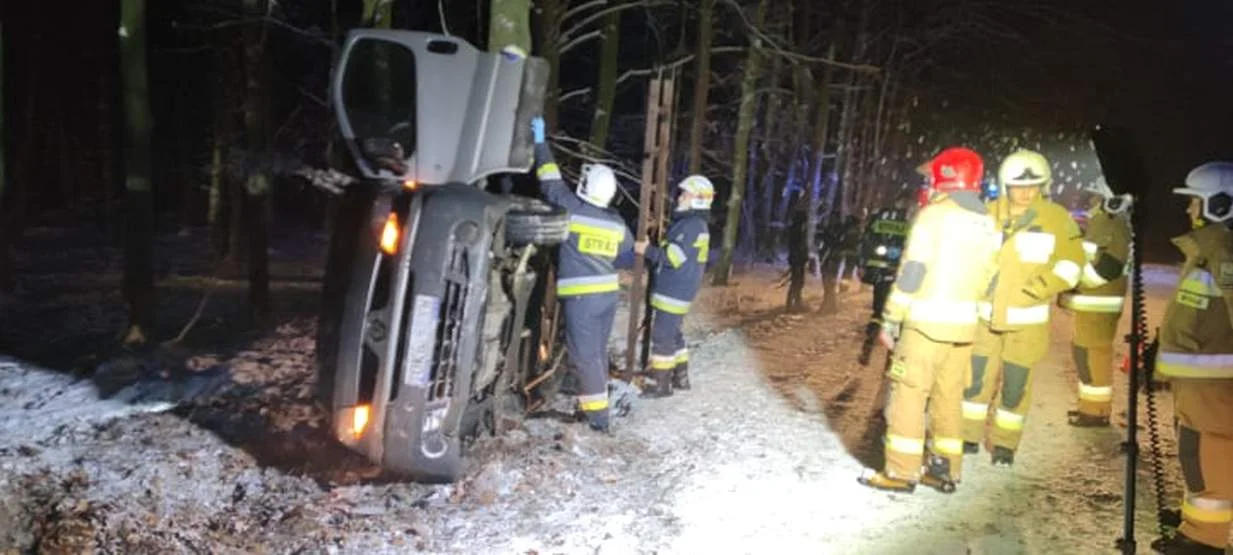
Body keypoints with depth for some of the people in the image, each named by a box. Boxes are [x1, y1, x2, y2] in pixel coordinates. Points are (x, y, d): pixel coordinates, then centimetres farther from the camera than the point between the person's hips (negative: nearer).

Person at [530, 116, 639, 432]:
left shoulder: (572, 209, -9)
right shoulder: (618, 224, 5)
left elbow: (550, 181, 0)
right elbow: (628, 260, 13)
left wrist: (540, 142, 10)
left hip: (581, 296, -6)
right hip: (609, 293, 6)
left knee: (584, 354, -3)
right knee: (598, 351, 17)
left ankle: (598, 416, -3)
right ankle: (593, 402, 27)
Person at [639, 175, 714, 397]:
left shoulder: (692, 225, -18)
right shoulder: (695, 224, 16)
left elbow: (673, 257, -23)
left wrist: (647, 250, -16)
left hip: (672, 292, -10)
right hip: (678, 291, 10)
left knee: (662, 337, -6)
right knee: (673, 334, 18)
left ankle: (660, 384, 0)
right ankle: (680, 378, 26)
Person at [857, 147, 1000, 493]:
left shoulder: (934, 215, -10)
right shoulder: (988, 225, 11)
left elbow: (912, 271, -13)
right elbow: (985, 279, 13)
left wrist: (891, 318, -8)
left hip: (926, 322, -7)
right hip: (964, 325, 7)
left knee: (909, 394, -2)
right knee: (948, 397, 13)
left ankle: (901, 472, -1)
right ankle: (945, 470, 19)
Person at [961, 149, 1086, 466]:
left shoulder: (1057, 218, -7)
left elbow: (1071, 263, -5)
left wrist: (1037, 289, -18)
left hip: (1026, 319, -1)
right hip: (985, 314, 2)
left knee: (1015, 384, 7)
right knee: (976, 378, 7)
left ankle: (1004, 443, 23)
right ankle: (969, 436, 23)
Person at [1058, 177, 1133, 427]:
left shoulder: (1114, 225, -15)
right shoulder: (1099, 222, 17)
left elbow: (1110, 266, -25)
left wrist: (1076, 278, -17)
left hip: (1099, 304, -10)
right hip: (1090, 302, 10)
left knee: (1095, 353, -5)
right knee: (1083, 350, 17)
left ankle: (1097, 411, 3)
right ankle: (1090, 404, 28)